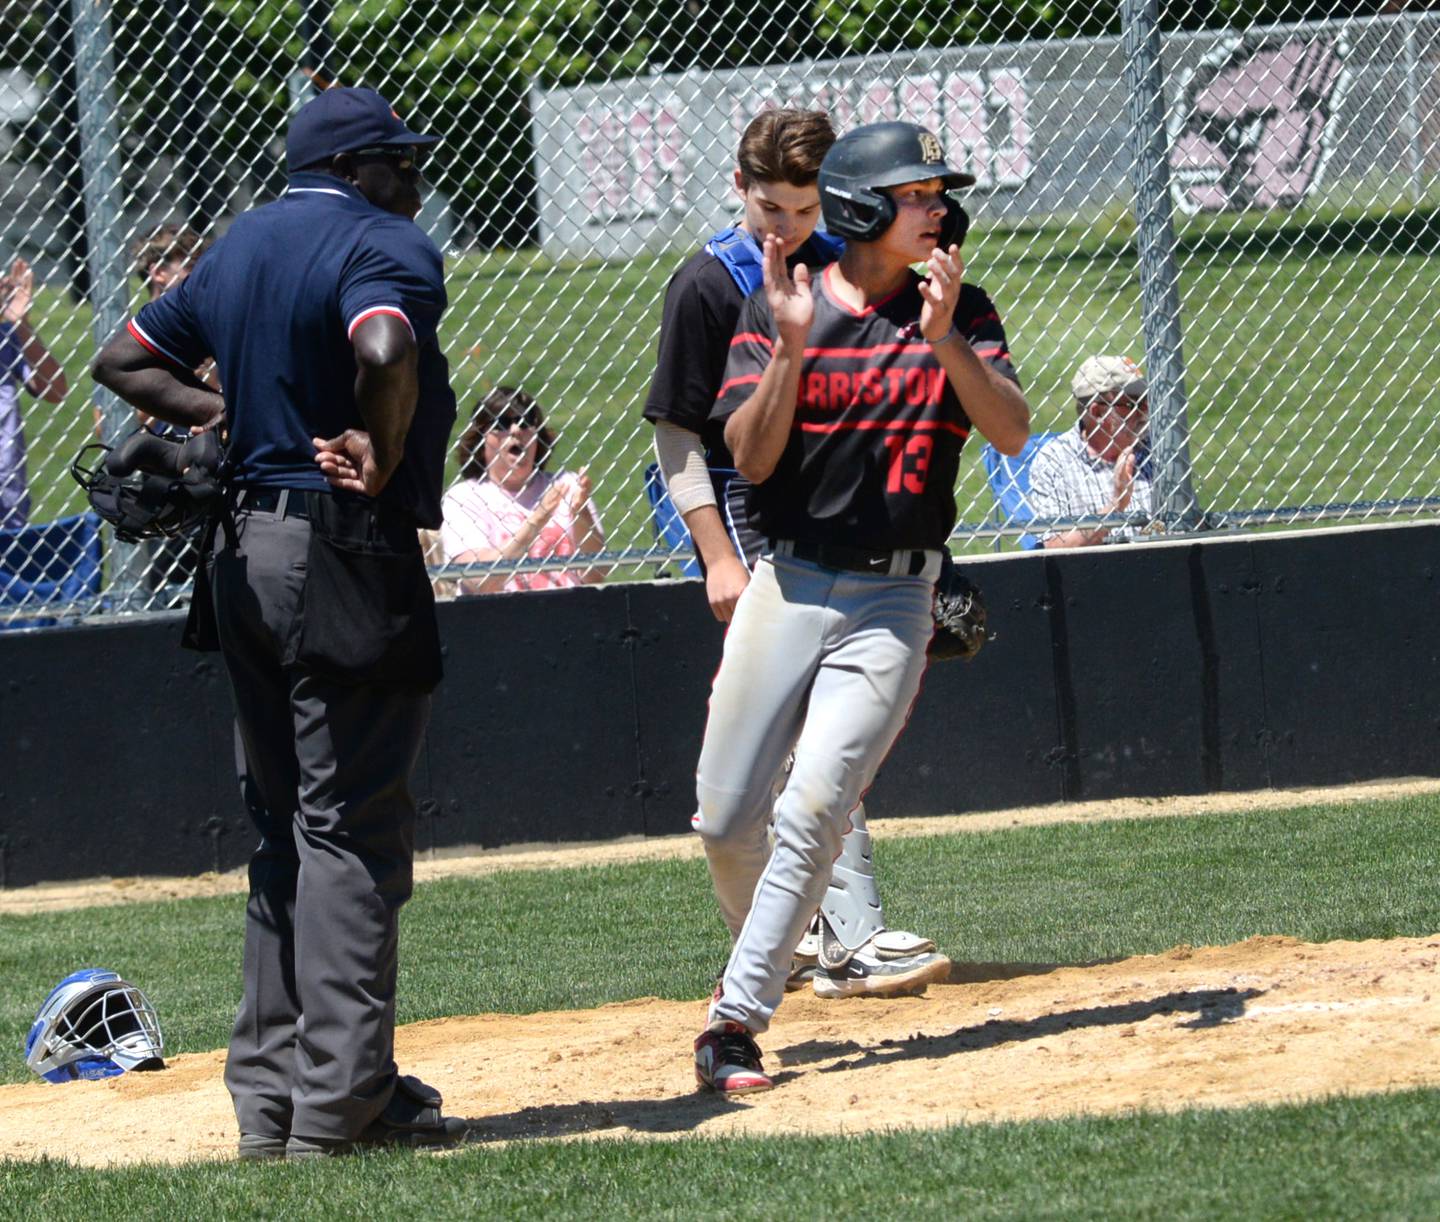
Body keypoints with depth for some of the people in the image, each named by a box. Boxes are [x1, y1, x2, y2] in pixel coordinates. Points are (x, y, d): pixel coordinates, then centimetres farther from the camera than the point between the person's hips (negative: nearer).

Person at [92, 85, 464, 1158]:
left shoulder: (238, 248, 16)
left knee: (286, 827, 15)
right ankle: (341, 1101, -5)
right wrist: (381, 456, -18)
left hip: (245, 549, 8)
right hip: (347, 555, -8)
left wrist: (235, 417, 12)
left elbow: (126, 361, 23)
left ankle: (271, 1092, 16)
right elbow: (384, 352, -32)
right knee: (352, 825, -4)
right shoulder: (385, 245, -10)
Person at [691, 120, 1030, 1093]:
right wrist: (790, 346, -23)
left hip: (894, 601, -1)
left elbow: (1013, 432, -11)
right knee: (727, 818, 1)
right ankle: (765, 958, 31)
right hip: (791, 583, 1)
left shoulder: (960, 313, 3)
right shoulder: (776, 310, 0)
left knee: (814, 808, -15)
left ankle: (738, 1019, -12)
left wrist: (945, 340, -24)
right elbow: (750, 457, -9)